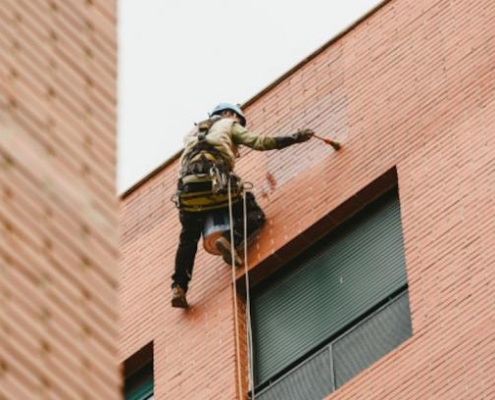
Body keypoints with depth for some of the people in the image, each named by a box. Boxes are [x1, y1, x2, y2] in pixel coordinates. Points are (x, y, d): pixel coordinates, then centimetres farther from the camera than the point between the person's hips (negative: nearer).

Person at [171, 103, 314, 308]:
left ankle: (179, 287, -5)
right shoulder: (228, 125, 22)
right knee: (255, 214, 7)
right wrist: (293, 138, 11)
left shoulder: (194, 133, 39)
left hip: (188, 187, 5)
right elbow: (258, 142, 9)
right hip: (214, 182, -5)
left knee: (188, 240, 13)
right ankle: (230, 240, -21)